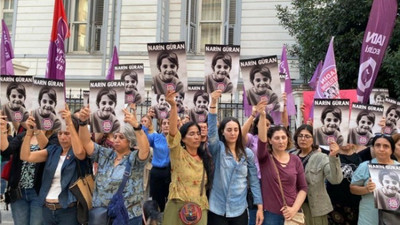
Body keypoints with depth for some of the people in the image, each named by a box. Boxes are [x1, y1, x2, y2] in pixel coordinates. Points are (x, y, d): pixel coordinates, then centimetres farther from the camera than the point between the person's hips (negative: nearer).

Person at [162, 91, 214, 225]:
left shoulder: (205, 158, 9)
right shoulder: (178, 154, -5)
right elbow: (172, 131, -21)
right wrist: (173, 106, -33)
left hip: (200, 209, 4)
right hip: (178, 207, -4)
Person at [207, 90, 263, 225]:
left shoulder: (247, 153, 4)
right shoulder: (218, 149, -2)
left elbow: (254, 181, 6)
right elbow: (211, 131, -20)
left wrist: (260, 207, 0)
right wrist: (213, 103, -30)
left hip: (239, 210, 2)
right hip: (217, 210, -2)